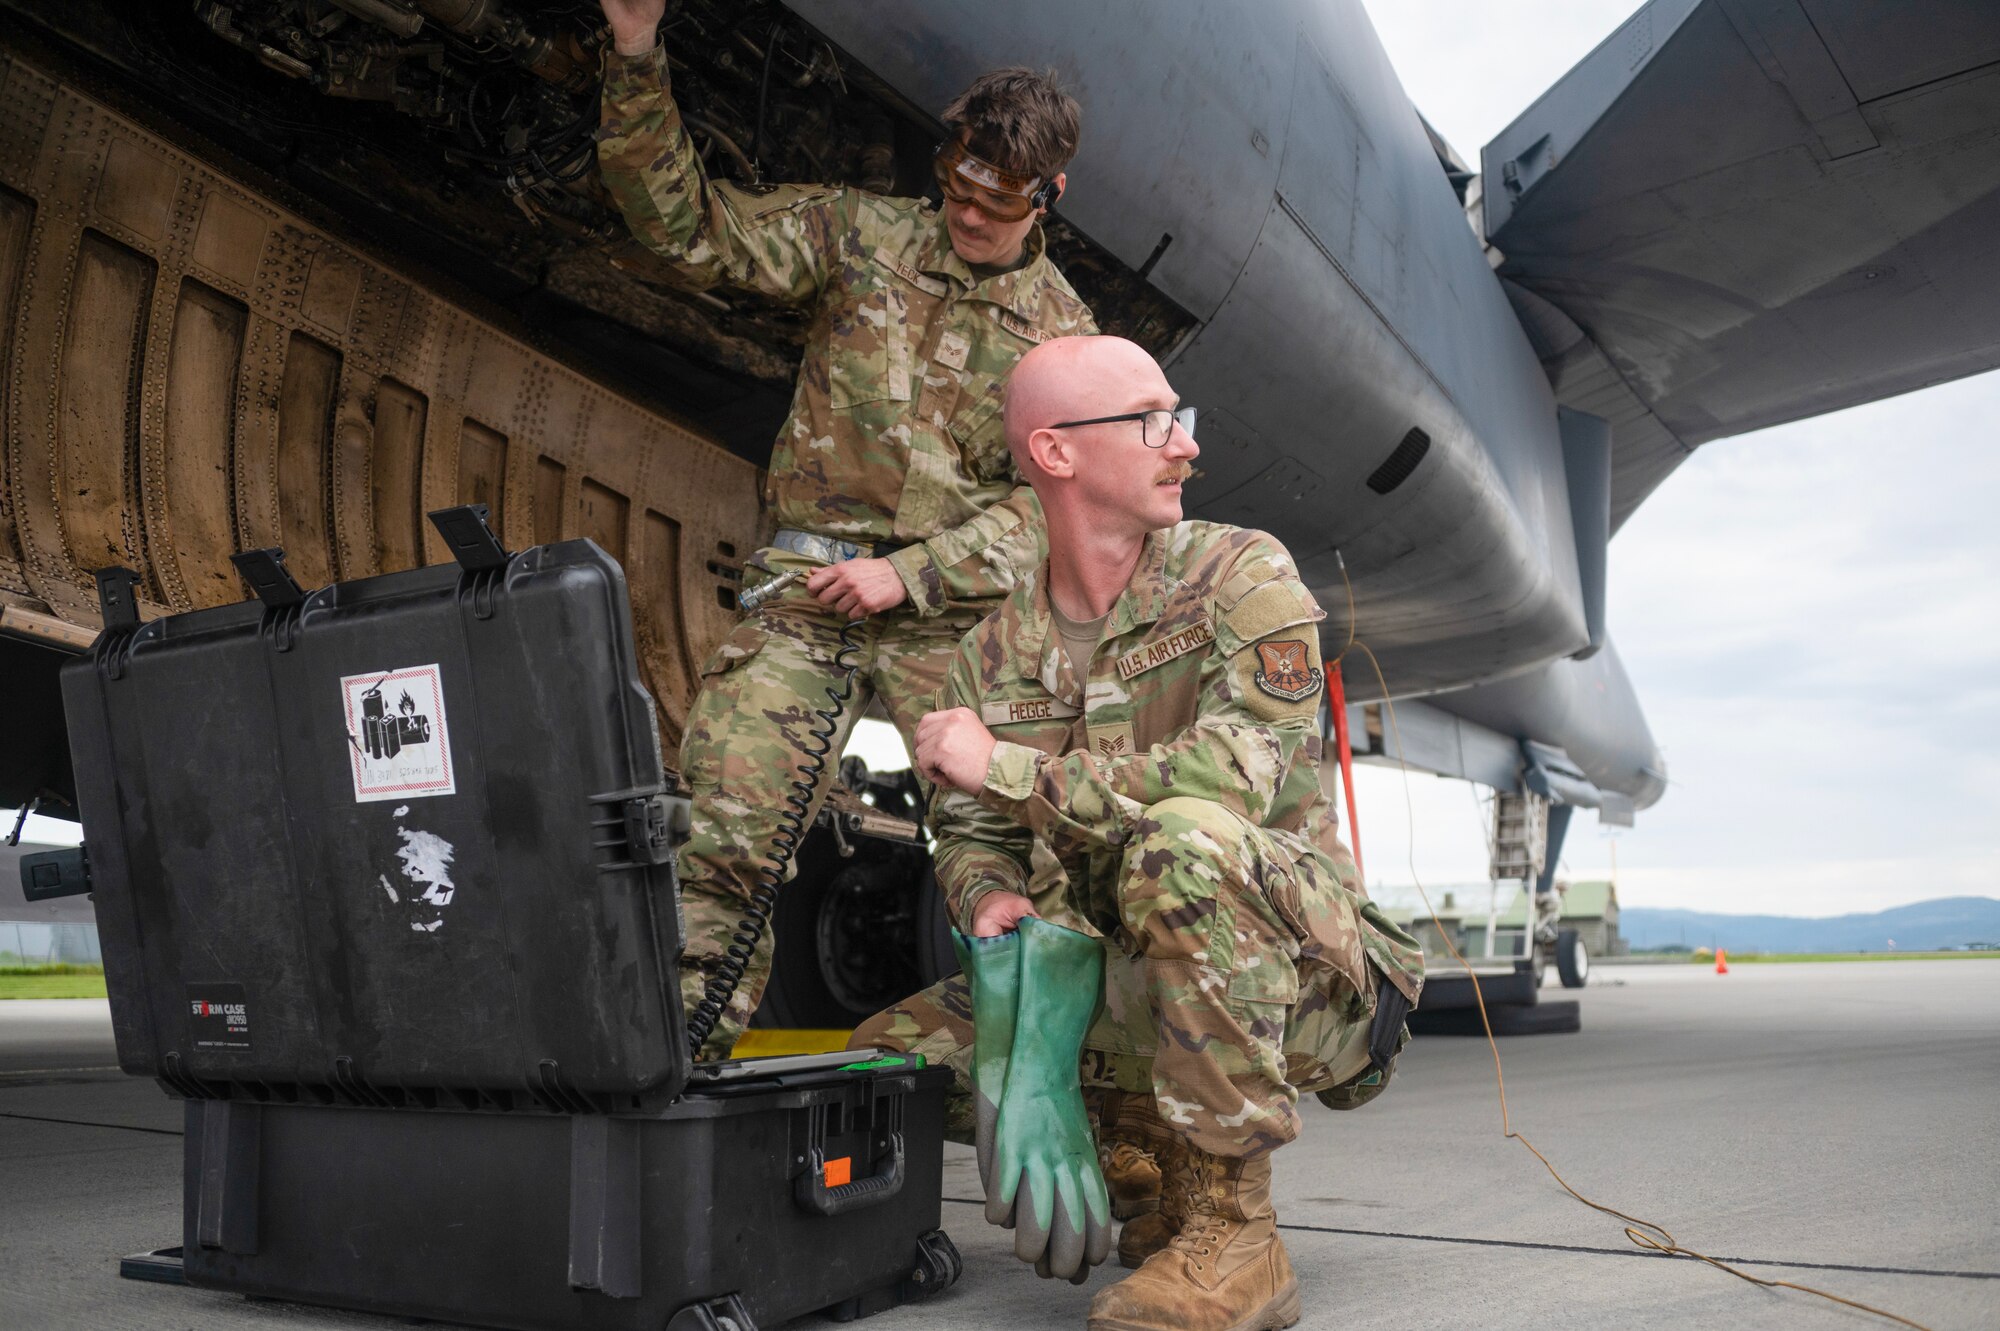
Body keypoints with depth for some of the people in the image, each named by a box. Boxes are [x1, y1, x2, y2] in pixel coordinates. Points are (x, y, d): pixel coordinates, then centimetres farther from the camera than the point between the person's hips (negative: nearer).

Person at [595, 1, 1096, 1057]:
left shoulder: (1064, 335, 9)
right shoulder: (861, 236, 10)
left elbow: (1047, 505, 1)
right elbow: (687, 225, 7)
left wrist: (906, 573, -11)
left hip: (952, 607, 0)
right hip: (806, 586, 0)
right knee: (722, 826, -10)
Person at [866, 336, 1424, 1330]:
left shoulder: (1242, 575, -7)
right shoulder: (993, 651, 7)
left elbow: (1242, 772, -23)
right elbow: (966, 834, 12)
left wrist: (1008, 764, -18)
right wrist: (989, 896, -14)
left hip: (1290, 967, -4)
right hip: (1112, 986, 5)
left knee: (1182, 840, -36)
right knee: (895, 1049, -9)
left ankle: (1232, 1234, -21)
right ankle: (1159, 1176, 10)